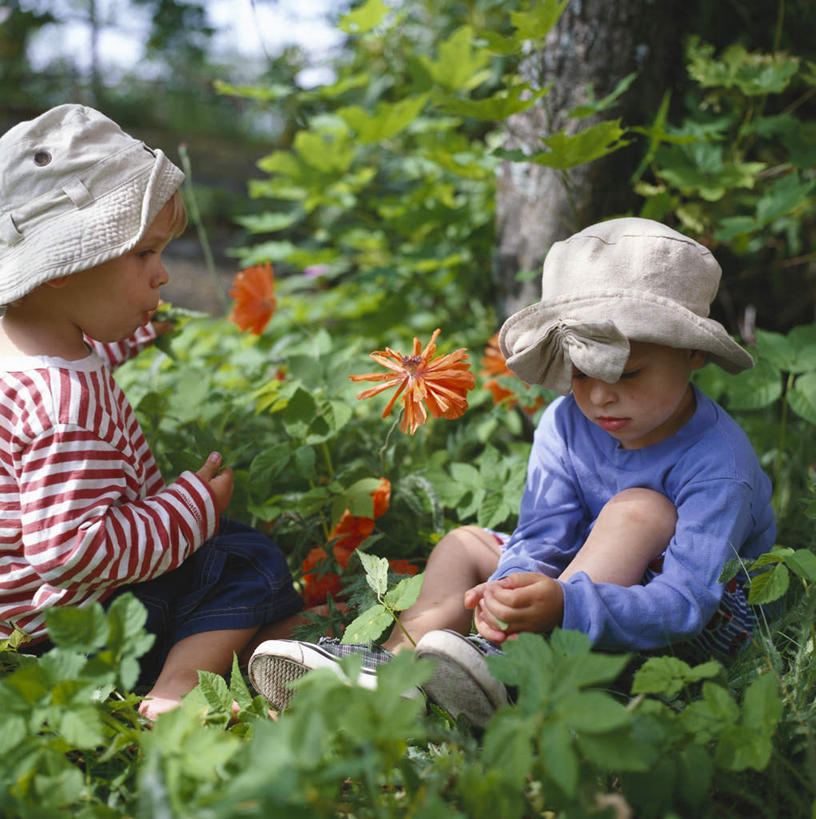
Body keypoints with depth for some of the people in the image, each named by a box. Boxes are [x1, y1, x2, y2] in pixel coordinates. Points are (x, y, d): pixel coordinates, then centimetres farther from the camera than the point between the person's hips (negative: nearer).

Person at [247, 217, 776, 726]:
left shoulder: (718, 460, -26)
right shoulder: (565, 424, -9)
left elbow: (685, 601, -35)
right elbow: (540, 538, -14)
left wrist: (565, 605, -51)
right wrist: (512, 591, -39)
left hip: (711, 621, -6)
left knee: (641, 509, -31)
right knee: (466, 543, -3)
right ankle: (402, 653, -30)